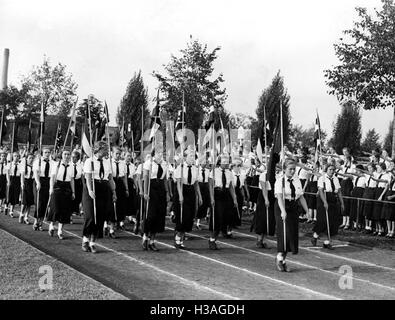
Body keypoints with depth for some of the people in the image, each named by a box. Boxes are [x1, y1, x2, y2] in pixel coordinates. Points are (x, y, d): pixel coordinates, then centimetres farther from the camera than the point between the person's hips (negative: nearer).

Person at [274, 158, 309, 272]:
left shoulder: (297, 181, 8)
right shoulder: (280, 181, -10)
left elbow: (301, 197, 11)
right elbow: (279, 197, -22)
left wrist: (307, 211, 6)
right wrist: (283, 211, -35)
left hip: (293, 209, 6)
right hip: (282, 209, -6)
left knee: (293, 234, 6)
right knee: (284, 233, -11)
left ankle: (283, 259, 21)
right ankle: (280, 258, 7)